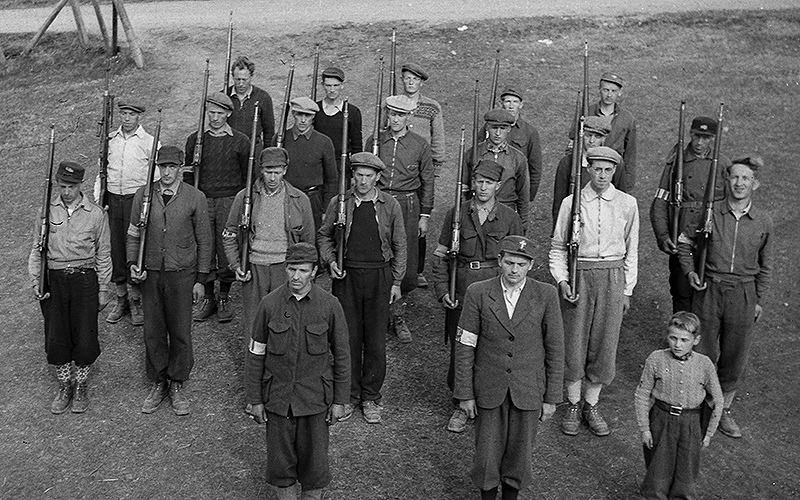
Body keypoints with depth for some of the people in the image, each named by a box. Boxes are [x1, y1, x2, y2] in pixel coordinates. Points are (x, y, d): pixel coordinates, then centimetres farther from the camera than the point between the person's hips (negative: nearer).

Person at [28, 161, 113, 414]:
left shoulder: (96, 214, -4)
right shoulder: (47, 210, 0)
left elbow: (103, 255, 3)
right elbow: (37, 248, 7)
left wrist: (103, 289, 3)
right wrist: (35, 280, -1)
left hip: (84, 279, -2)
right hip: (53, 279, 2)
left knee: (85, 336, 1)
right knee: (55, 336, 7)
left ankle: (81, 386, 24)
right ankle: (64, 386, 28)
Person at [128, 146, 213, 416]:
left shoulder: (195, 198, -4)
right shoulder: (143, 195, 2)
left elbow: (204, 241, 0)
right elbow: (133, 234, 10)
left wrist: (201, 279, -2)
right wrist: (132, 264, -5)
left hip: (182, 274, -2)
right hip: (150, 273, 2)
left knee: (180, 332, 5)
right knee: (153, 331, 9)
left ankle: (178, 385, 21)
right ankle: (158, 383, 25)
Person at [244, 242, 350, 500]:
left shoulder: (330, 305, -10)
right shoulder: (269, 304, -9)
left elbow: (341, 354, -2)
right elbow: (255, 354, 0)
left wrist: (340, 400, 0)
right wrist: (255, 399, 1)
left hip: (315, 398, 0)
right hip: (278, 397, 1)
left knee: (314, 457, 10)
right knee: (280, 456, 12)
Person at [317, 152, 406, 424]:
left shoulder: (390, 206, 0)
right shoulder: (338, 204, 0)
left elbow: (399, 246, 7)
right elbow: (324, 236, 13)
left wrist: (396, 282, 5)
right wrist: (330, 261, -4)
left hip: (379, 277, 0)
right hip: (346, 277, 0)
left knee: (376, 339, 4)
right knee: (348, 338, 5)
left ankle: (371, 397, 18)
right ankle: (350, 395, 20)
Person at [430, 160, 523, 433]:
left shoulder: (510, 218, 2)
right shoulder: (456, 214, 3)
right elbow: (441, 255, 6)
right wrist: (442, 289, -4)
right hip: (461, 292, 1)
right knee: (460, 349, 6)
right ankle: (461, 406, 22)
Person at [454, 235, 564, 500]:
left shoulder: (546, 295, -8)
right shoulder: (478, 294, -8)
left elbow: (555, 348, -2)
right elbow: (464, 346, -4)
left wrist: (552, 397, -1)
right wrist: (465, 394, -3)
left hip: (528, 389, 0)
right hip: (489, 389, 0)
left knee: (519, 453, 12)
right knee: (487, 452, 9)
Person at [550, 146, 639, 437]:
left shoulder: (627, 204, 3)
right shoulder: (572, 202, -1)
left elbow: (631, 251, 10)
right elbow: (557, 247, 4)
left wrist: (627, 290, 8)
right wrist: (561, 281, -9)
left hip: (612, 278, 1)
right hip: (578, 276, -1)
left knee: (604, 344, 5)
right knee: (574, 343, 4)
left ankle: (591, 406, 22)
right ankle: (573, 408, 20)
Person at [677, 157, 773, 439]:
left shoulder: (763, 222, -1)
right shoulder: (711, 212, -6)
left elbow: (765, 265, 10)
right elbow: (684, 241, 10)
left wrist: (759, 300, 10)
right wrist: (690, 270, -1)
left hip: (743, 295, 1)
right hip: (709, 289, -1)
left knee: (735, 355, 10)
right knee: (703, 353, 7)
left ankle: (724, 411, 28)